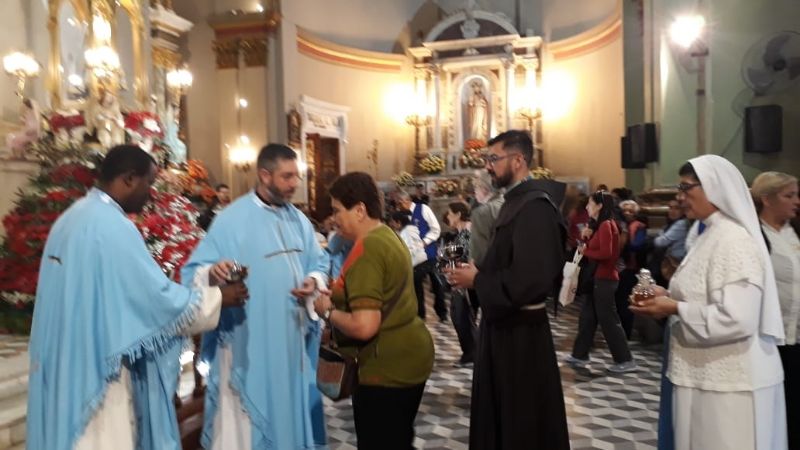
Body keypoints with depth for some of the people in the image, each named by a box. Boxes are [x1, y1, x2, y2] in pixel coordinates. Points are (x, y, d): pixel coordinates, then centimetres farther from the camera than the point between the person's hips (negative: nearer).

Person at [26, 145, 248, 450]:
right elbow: (158, 297, -20)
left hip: (66, 366, 9)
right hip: (98, 366, -9)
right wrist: (217, 297, -7)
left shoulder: (73, 217, 8)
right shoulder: (112, 225, -21)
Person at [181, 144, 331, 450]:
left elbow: (319, 263, 13)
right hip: (248, 342, -5)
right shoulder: (232, 219, -10)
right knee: (244, 422, 5)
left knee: (289, 409, 19)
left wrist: (314, 281, -10)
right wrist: (213, 272, -35)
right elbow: (196, 270, -12)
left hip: (292, 338, 6)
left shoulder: (299, 220, 8)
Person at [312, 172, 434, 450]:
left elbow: (364, 326, -29)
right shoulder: (387, 235, 9)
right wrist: (337, 297, 11)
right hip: (407, 357, 10)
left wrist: (327, 311, -11)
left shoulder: (366, 250, -22)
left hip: (387, 368, -10)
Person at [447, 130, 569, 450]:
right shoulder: (517, 201, 10)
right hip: (505, 324, 10)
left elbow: (530, 279, -30)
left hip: (520, 333, -10)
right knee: (498, 415, 21)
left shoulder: (534, 206, -22)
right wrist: (478, 272, 0)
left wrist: (477, 281, -18)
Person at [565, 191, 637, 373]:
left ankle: (626, 361, 5)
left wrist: (585, 251, -13)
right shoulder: (600, 225, 15)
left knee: (608, 319, -3)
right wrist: (587, 237, -1)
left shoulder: (606, 225, -15)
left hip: (604, 279, -10)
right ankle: (580, 355, 20)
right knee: (587, 317, 13)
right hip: (598, 278, 10)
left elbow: (605, 253, -25)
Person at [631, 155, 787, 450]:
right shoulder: (712, 235, 12)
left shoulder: (735, 241, -19)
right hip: (710, 376, 9)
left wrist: (674, 309, -18)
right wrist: (669, 296, 3)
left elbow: (736, 319, -27)